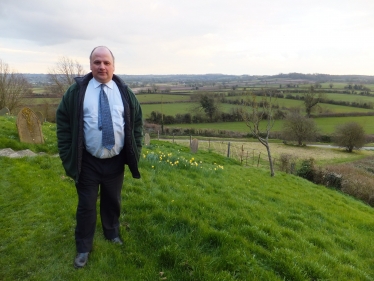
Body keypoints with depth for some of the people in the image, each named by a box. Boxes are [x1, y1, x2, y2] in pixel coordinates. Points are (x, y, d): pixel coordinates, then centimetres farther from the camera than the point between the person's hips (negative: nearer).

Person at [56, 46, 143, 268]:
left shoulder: (125, 92, 1)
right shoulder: (77, 91, -4)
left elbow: (137, 121, 7)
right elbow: (63, 122, -1)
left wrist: (135, 151, 1)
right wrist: (67, 155, -7)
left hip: (115, 161, 2)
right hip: (88, 162, -1)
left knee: (113, 201, 19)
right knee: (86, 205, 10)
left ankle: (113, 234, 44)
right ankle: (83, 248, 29)